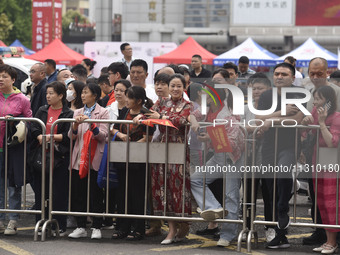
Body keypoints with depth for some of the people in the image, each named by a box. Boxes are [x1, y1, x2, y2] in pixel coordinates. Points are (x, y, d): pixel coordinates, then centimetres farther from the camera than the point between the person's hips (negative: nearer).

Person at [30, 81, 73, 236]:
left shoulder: (68, 114, 0)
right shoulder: (42, 111, 15)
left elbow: (69, 136, -8)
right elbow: (34, 129, 3)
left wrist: (52, 137, -14)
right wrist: (41, 138, -14)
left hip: (60, 157, -4)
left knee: (59, 193, -3)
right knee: (40, 191, 5)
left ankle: (60, 226, 3)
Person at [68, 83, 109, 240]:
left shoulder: (102, 113, 1)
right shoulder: (78, 112, 14)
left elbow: (103, 136, -8)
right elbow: (72, 136, 7)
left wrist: (90, 123, -20)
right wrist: (76, 125, -13)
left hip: (94, 159, -4)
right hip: (79, 159, 4)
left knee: (95, 194, -1)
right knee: (78, 194, 4)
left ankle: (96, 228, 4)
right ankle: (80, 227, 11)